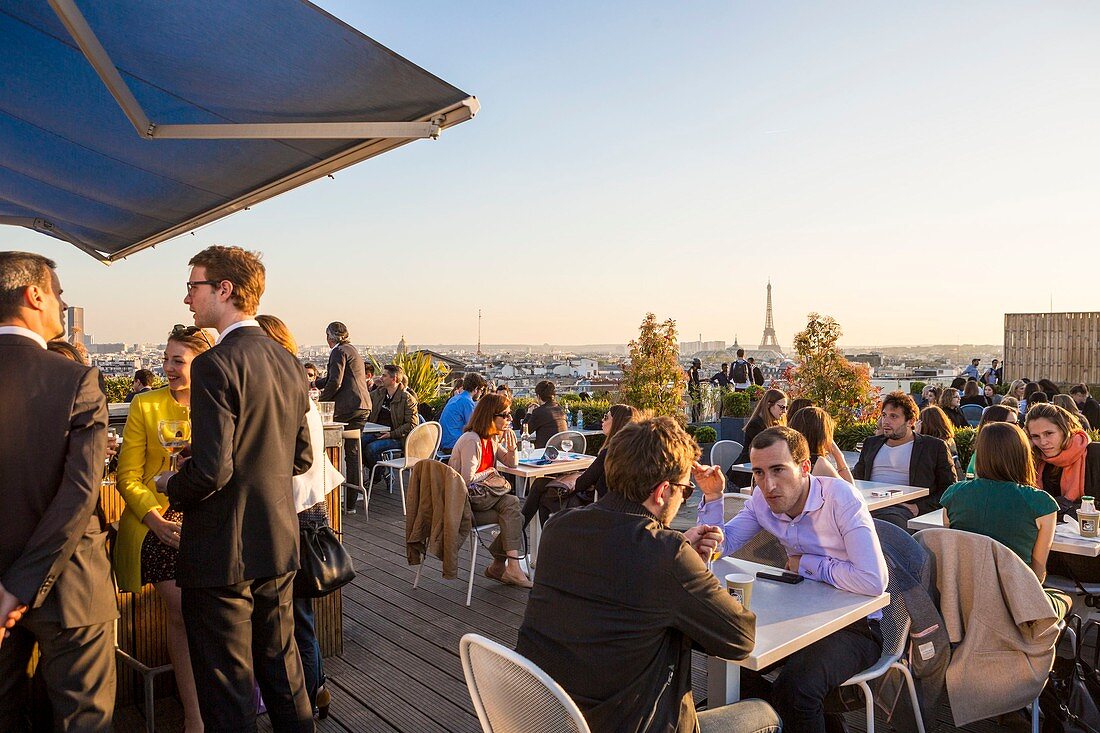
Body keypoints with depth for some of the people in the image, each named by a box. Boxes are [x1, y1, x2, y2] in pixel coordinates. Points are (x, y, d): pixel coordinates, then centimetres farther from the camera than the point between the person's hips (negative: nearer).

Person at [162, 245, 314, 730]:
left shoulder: (215, 365, -18)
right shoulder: (289, 364, 6)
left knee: (228, 689, 8)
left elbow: (211, 470, -23)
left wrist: (171, 486, -4)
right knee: (281, 662, 22)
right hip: (279, 545, 8)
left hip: (222, 552, -8)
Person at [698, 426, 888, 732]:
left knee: (793, 687, -29)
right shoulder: (761, 500, -3)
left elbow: (874, 581, -31)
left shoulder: (841, 498, -22)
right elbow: (721, 547, 1)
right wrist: (712, 497, -14)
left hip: (856, 626, -6)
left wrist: (806, 564, -18)